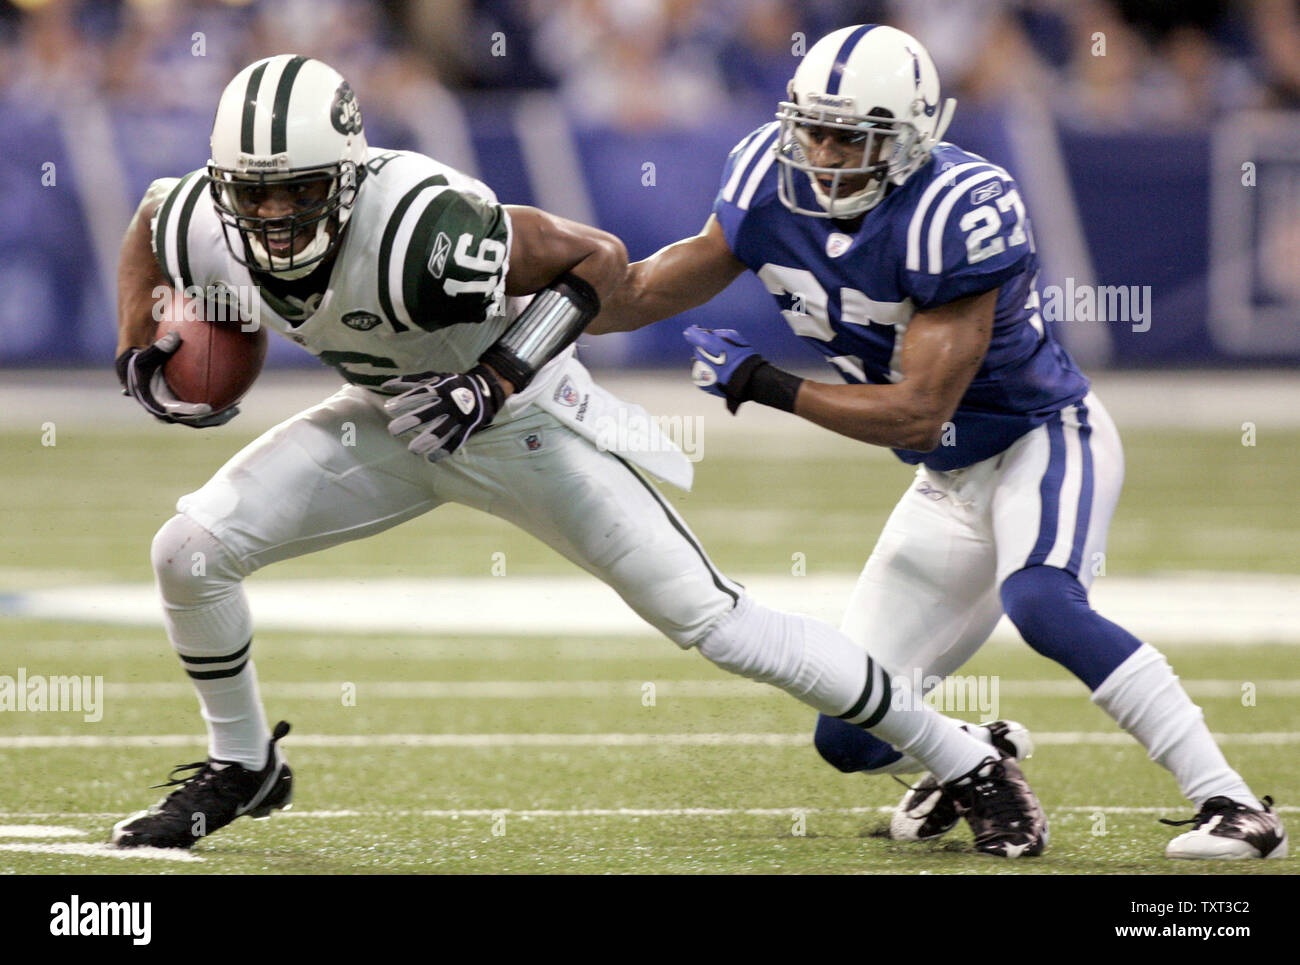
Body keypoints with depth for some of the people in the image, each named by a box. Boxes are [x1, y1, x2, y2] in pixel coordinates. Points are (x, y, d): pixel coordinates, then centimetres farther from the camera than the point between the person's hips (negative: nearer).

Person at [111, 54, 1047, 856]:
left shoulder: (417, 232, -38)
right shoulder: (211, 231, -21)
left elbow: (600, 258, -26)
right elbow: (149, 222, 5)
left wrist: (494, 381, -32)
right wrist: (141, 355, -9)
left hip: (522, 418, -6)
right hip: (394, 419, 6)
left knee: (712, 620, -8)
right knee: (192, 550, -7)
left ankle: (971, 763, 3)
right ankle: (241, 768, 20)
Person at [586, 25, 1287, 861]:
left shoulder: (958, 212, -29)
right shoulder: (775, 187, -9)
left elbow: (918, 414, -28)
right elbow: (651, 292, 5)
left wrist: (766, 385, -25)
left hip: (1044, 442, -7)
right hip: (953, 482, 7)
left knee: (1039, 603, -38)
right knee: (849, 736, 0)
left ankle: (1234, 807, -33)